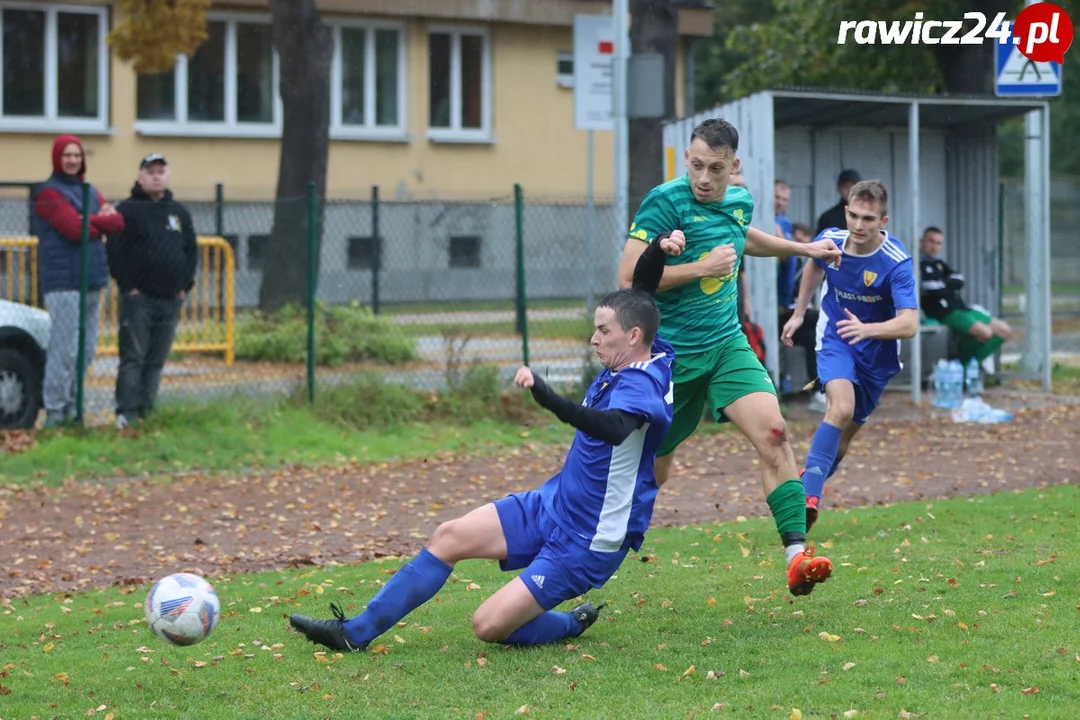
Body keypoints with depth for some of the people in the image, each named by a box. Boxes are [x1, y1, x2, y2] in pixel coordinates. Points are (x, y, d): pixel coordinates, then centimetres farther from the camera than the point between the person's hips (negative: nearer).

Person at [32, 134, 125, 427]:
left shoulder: (89, 192, 18)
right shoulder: (49, 193, -6)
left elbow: (118, 223, 5)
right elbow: (75, 230, -18)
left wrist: (90, 220, -9)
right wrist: (100, 224, -1)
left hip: (92, 280, 8)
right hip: (64, 282, -8)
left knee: (86, 350, 9)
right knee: (65, 348, -11)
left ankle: (70, 402, 16)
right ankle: (55, 410, -8)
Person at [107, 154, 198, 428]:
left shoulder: (179, 212, 16)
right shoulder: (128, 210, -1)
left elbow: (192, 250, 19)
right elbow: (115, 250, -7)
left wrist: (185, 285, 8)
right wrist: (127, 285, -12)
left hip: (171, 301, 5)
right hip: (138, 298, -5)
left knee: (157, 361, 6)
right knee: (133, 357, -8)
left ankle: (145, 411, 10)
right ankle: (126, 413, -9)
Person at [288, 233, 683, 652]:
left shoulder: (640, 388, -26)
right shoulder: (630, 362, 2)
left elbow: (609, 427, -49)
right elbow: (639, 297, 20)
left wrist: (544, 395, -59)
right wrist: (658, 252, 5)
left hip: (586, 542, -10)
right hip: (549, 507, 10)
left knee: (488, 626, -13)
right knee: (449, 537, 1)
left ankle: (573, 625, 15)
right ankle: (354, 633, 9)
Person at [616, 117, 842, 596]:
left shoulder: (739, 202, 5)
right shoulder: (665, 202, -16)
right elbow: (629, 279, -22)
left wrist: (803, 248, 38)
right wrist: (702, 267, -23)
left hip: (727, 345, 5)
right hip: (672, 353, -5)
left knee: (772, 431, -18)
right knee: (651, 470, 8)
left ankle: (796, 555, -21)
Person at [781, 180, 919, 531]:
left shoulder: (896, 262, -26)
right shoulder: (830, 240, -14)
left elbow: (909, 323, -36)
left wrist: (866, 329, -52)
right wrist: (798, 314, 17)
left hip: (877, 353, 0)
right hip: (835, 340, 0)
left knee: (846, 433, 10)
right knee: (841, 407, -27)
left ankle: (809, 485, 34)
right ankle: (809, 496, -31)